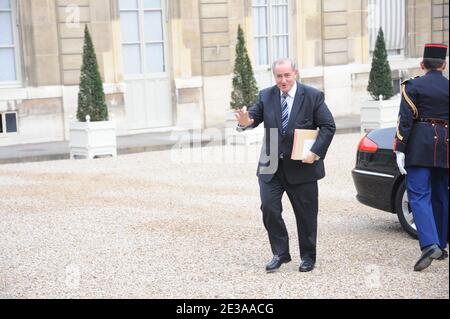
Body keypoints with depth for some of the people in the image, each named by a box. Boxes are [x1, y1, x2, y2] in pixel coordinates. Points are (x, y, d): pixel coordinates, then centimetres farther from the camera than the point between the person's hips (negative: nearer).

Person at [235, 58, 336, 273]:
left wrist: (316, 152, -16)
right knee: (268, 208, -7)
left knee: (306, 213, 8)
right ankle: (280, 253, 11)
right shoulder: (266, 96, 4)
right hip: (271, 166, 2)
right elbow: (255, 116, -6)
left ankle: (308, 256, 24)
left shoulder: (313, 96, -4)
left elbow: (328, 126, -5)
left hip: (301, 166, -2)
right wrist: (246, 122, -31)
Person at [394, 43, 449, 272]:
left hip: (419, 148, -4)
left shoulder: (413, 86, -4)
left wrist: (400, 149, -8)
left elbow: (405, 120, -10)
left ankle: (429, 244, -23)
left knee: (419, 195, -6)